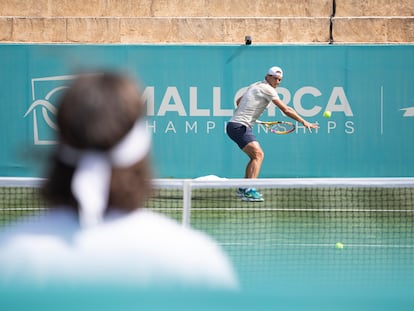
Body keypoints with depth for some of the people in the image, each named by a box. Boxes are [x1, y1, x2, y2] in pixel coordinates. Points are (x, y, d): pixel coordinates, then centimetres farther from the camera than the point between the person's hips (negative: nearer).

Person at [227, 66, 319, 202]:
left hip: (235, 125, 10)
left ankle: (243, 189, 23)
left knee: (256, 156, 18)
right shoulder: (267, 89, -9)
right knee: (258, 154, -21)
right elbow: (286, 110, -11)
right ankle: (249, 191, -32)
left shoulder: (256, 86, 20)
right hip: (239, 126, -10)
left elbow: (238, 101, 33)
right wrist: (304, 122, -7)